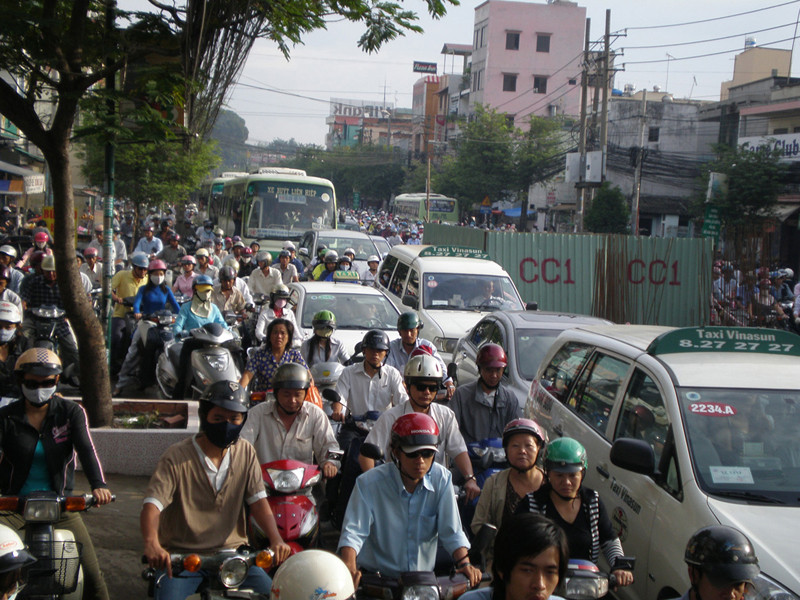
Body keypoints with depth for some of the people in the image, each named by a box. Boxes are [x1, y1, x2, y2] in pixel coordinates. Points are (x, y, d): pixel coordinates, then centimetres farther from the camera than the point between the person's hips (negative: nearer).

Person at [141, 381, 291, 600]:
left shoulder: (246, 453, 5)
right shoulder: (176, 458, -9)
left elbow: (258, 501, -2)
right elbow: (152, 505, -19)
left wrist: (276, 539, -21)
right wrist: (152, 544, -40)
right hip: (180, 556, -3)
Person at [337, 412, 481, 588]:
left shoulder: (442, 479, 1)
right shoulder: (369, 483, -6)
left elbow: (451, 532, 2)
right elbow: (353, 531, -12)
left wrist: (464, 564, -14)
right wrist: (349, 567, -30)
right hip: (376, 578, -3)